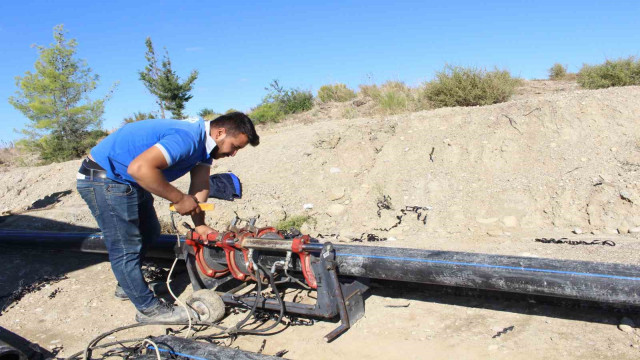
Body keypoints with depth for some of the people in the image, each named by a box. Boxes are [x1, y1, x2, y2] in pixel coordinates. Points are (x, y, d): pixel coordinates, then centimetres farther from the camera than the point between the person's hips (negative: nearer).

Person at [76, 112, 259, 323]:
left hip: (127, 180, 11)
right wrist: (179, 199, -31)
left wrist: (200, 225, -11)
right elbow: (139, 168, -41)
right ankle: (148, 309, 11)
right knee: (126, 249, -3)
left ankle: (127, 285, 40)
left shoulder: (204, 142, 1)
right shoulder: (187, 139, -31)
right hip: (104, 179, -10)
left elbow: (200, 187, -2)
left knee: (149, 234, 22)